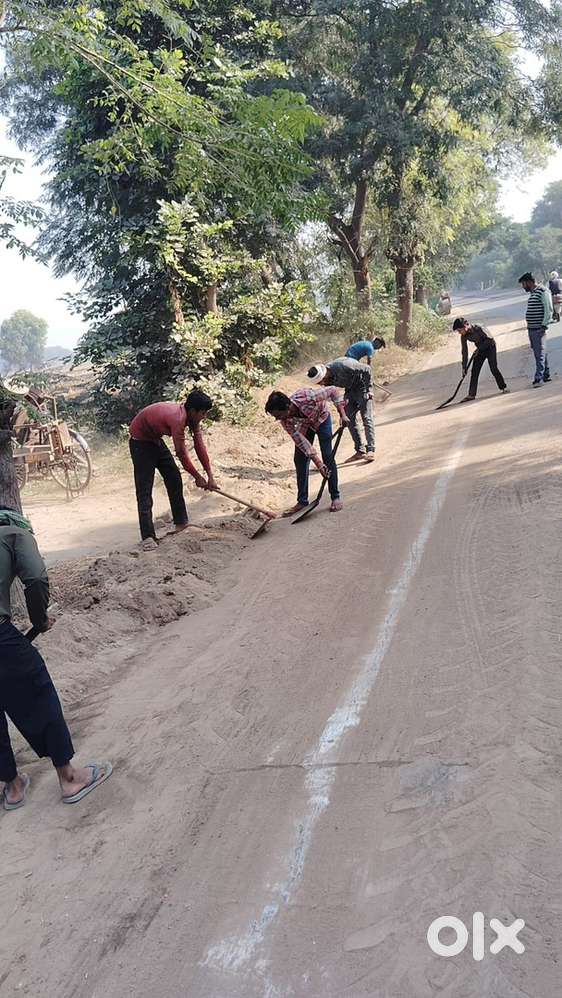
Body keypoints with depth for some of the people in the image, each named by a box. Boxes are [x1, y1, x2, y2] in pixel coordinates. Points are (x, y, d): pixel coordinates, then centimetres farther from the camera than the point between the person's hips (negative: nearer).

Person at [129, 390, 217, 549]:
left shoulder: (191, 416, -9)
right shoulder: (178, 418, -35)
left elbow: (199, 445, -8)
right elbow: (182, 454, -28)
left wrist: (210, 476, -10)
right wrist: (198, 477, -16)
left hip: (155, 439, 9)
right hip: (140, 440, -9)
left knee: (174, 478, 7)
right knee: (144, 489, -12)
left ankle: (181, 523, 18)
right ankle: (148, 536, -14)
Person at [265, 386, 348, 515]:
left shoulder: (306, 396, -42)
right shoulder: (285, 421, -30)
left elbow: (333, 391, -29)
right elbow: (301, 442, -26)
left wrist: (342, 414, -32)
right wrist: (319, 464, -30)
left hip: (321, 418, -3)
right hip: (304, 425, 3)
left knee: (327, 456, -11)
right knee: (300, 460, -5)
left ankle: (335, 497, -1)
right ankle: (302, 501, 5)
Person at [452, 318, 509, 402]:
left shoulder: (478, 329, -31)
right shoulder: (464, 336, -13)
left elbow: (489, 339, -23)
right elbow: (464, 351, -7)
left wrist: (479, 348, -26)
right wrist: (464, 367, -8)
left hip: (490, 347, -6)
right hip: (480, 350, 6)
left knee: (493, 368, -12)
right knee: (474, 371, -2)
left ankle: (504, 387, 5)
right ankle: (471, 395, -1)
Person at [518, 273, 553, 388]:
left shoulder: (543, 291, -10)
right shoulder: (532, 293, 18)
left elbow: (548, 310, -15)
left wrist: (544, 325, -19)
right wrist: (529, 325, 17)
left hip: (539, 329, -9)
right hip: (531, 328, 9)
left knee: (540, 354, -9)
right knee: (539, 353, 13)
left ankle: (539, 378, -12)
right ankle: (546, 375, 21)